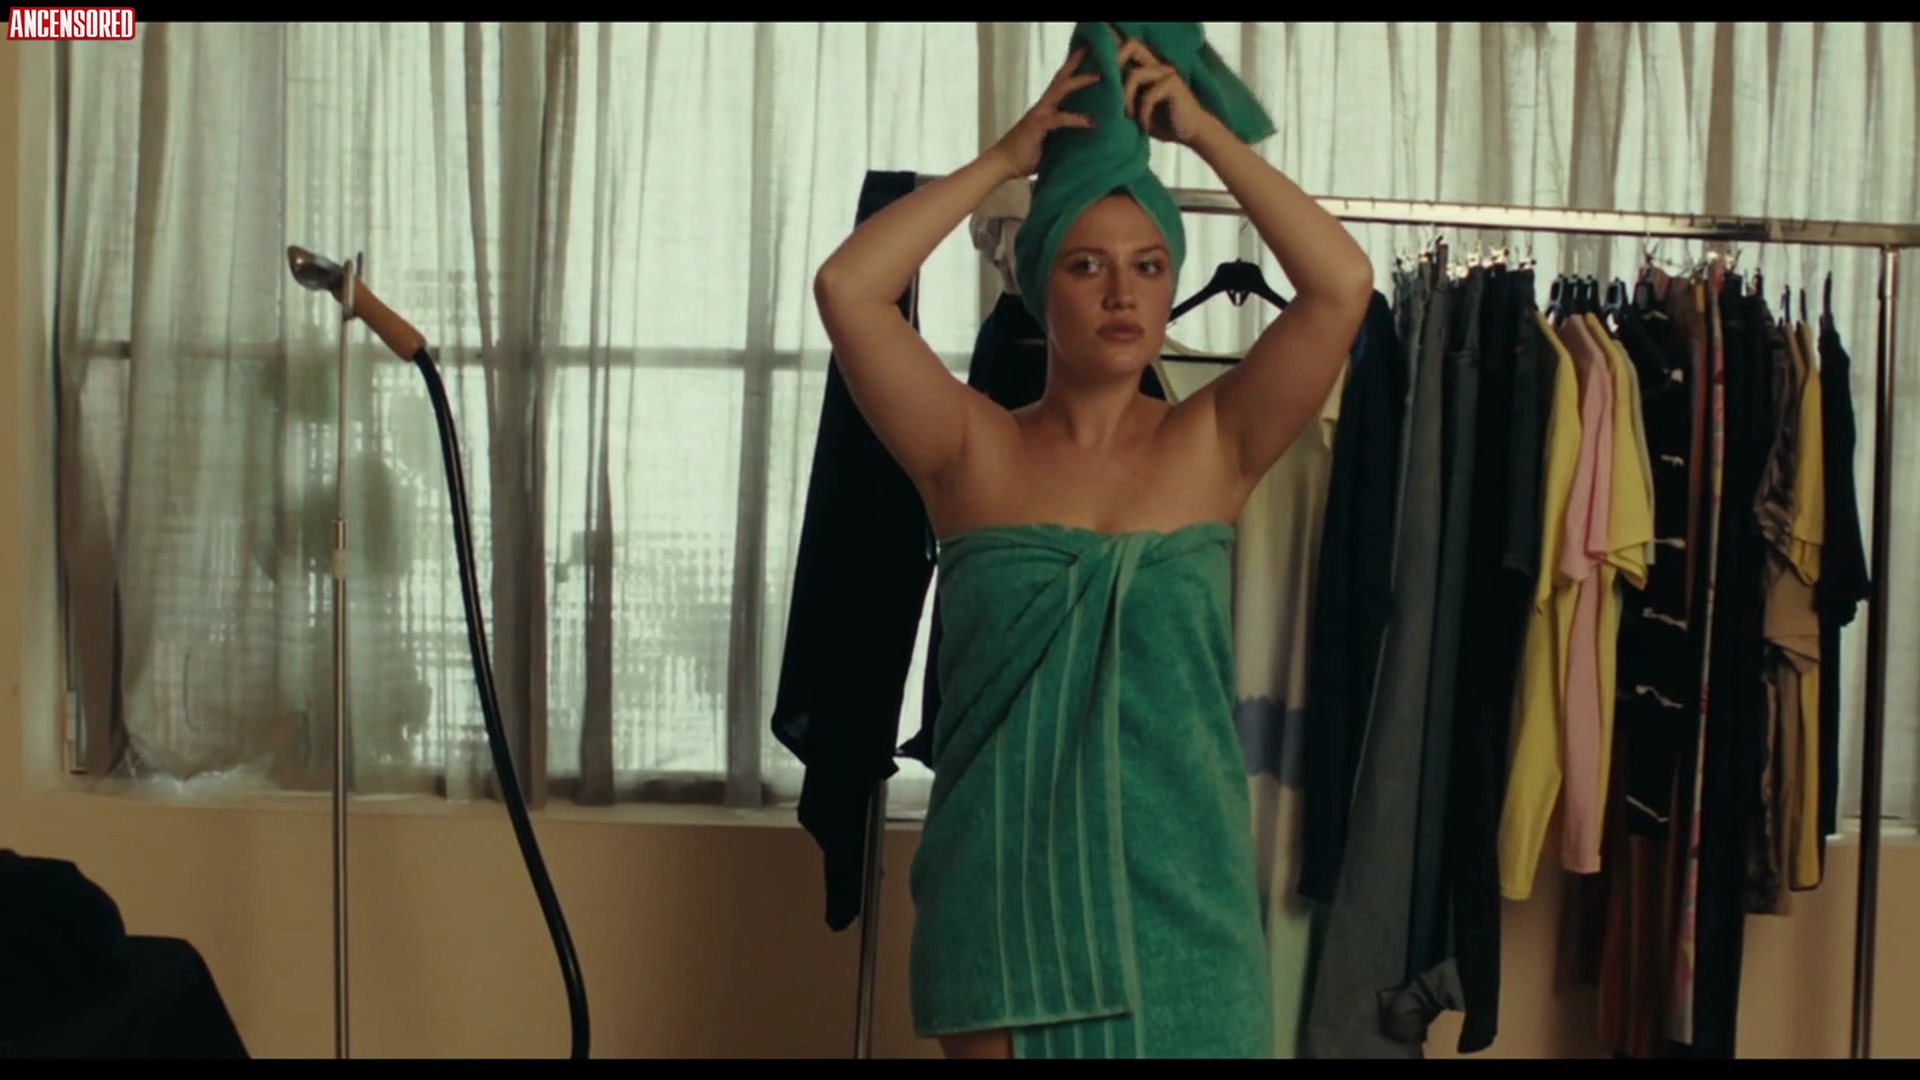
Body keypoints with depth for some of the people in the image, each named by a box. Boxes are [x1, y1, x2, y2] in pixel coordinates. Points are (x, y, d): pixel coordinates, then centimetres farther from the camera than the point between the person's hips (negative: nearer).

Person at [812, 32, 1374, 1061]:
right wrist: (1005, 157, -7)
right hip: (1006, 882, -1)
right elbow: (846, 289, -14)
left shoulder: (1213, 444, 0)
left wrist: (1203, 131, -6)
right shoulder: (973, 449, -2)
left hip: (1178, 882, 1)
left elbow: (1341, 285, -11)